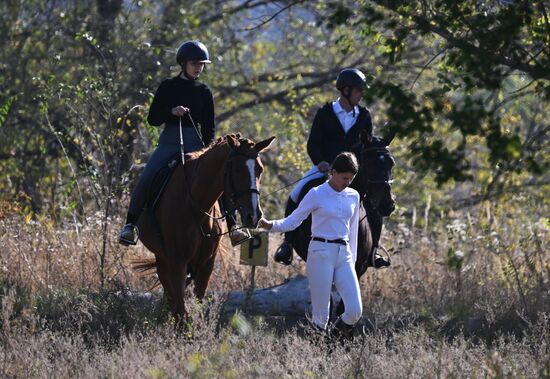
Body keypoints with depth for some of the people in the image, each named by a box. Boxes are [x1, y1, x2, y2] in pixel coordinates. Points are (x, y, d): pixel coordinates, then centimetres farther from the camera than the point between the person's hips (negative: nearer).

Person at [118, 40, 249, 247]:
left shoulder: (204, 92, 9)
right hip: (169, 142, -1)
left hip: (195, 144, 1)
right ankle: (131, 224, -10)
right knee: (145, 180, -20)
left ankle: (231, 227, -11)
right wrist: (171, 111, -15)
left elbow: (209, 128, 10)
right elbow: (152, 119, 3)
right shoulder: (168, 87, 5)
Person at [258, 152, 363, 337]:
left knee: (355, 310, -7)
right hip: (321, 253, -4)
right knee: (321, 315, -5)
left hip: (344, 254, 4)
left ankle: (338, 335, 22)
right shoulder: (317, 195, -4)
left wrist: (352, 260, 17)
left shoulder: (353, 196, 11)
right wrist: (271, 225, -21)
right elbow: (292, 221, -3)